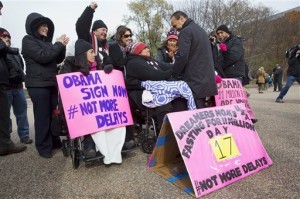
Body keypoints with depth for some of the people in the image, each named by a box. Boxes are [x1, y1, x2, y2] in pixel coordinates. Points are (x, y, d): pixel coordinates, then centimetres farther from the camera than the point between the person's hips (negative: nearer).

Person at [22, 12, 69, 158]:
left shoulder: (46, 41, 19)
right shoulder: (28, 40, -3)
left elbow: (58, 60, 15)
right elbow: (43, 57, -17)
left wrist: (62, 46, 0)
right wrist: (58, 44, -10)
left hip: (51, 83, 7)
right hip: (38, 85, -7)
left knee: (53, 114, 6)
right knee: (42, 116, -6)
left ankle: (54, 141, 17)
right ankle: (43, 147, 3)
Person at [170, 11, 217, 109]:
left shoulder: (186, 31, -7)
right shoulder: (201, 30, 22)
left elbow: (182, 57, -18)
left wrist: (173, 75, -5)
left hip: (194, 81, -9)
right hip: (205, 80, 9)